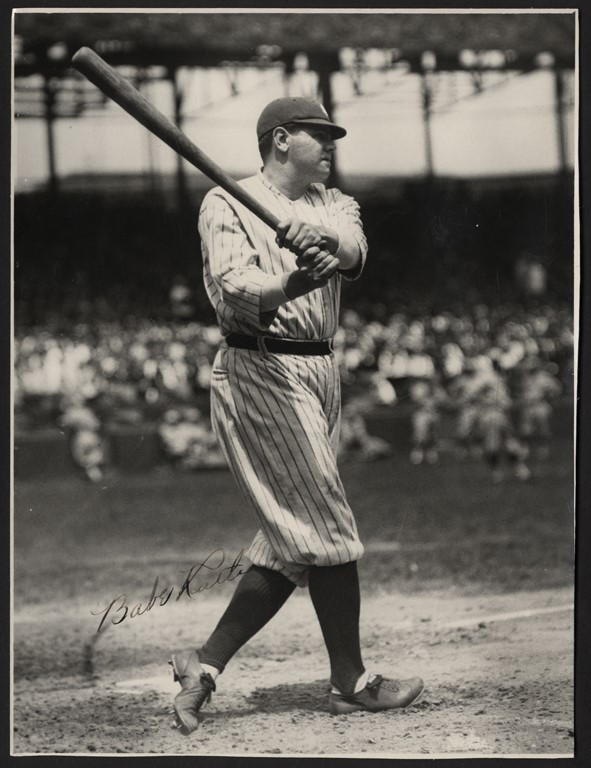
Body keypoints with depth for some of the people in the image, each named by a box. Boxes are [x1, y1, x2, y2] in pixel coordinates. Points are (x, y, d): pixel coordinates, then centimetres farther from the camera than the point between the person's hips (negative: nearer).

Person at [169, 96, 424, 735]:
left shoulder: (332, 206, 16)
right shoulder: (227, 205, -3)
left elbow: (353, 249, -8)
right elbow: (232, 289, -20)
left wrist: (321, 236, -32)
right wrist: (289, 284, -40)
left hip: (320, 373, 7)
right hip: (261, 373, -7)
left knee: (292, 545, 4)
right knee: (326, 530, -8)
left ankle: (205, 664, 10)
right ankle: (351, 682, 2)